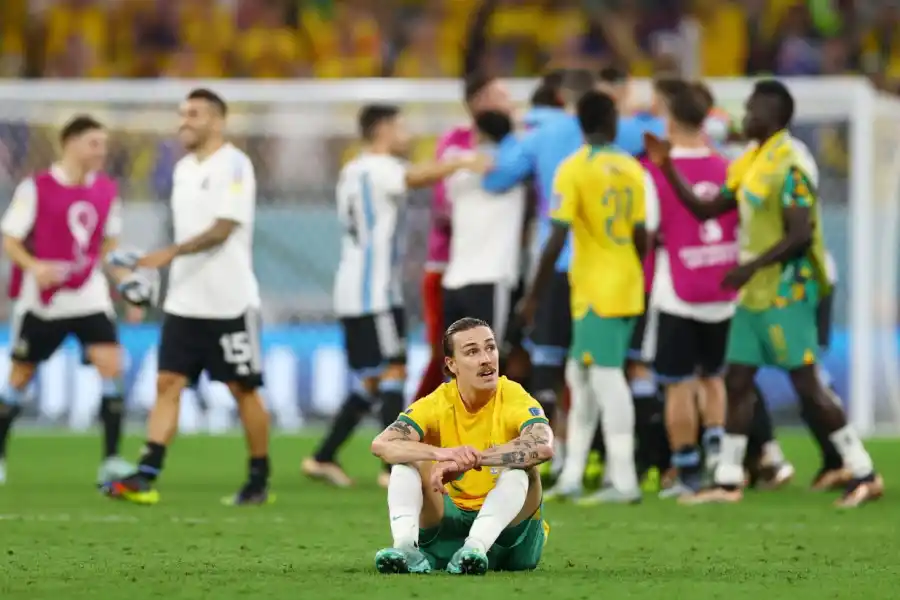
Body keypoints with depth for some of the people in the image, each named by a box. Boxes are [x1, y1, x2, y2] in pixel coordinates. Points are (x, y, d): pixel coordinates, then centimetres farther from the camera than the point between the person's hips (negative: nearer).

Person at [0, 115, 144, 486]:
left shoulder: (106, 191, 5)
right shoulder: (36, 188, -9)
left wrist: (124, 279, 3)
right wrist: (34, 266, -26)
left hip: (89, 298, 3)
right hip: (42, 299, -3)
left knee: (111, 365, -14)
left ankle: (111, 461, -12)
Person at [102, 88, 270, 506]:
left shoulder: (233, 165, -10)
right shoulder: (184, 169, 14)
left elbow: (223, 229, -20)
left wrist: (171, 253, -28)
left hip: (229, 301, -7)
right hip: (185, 301, 7)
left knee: (243, 390, 2)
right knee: (168, 384, -3)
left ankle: (259, 480, 13)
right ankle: (145, 478, -10)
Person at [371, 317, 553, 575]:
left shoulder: (515, 399, -12)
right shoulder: (437, 404, -6)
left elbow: (543, 447, -35)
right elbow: (381, 444, -22)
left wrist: (469, 459, -42)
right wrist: (443, 453, -41)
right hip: (450, 526, 2)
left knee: (519, 470, -28)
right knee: (407, 463, -16)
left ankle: (476, 547, -49)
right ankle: (405, 546, -40)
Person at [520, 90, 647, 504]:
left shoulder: (573, 170, -11)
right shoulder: (631, 169, 6)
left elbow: (557, 239, -15)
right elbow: (640, 236, 7)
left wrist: (534, 295, -9)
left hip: (595, 291, -6)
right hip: (627, 290, 6)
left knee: (606, 377, -6)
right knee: (581, 375, 14)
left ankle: (624, 481, -9)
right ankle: (571, 477, 16)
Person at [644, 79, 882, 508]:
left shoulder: (789, 166, -16)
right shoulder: (750, 164, 12)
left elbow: (800, 235, -21)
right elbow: (705, 209, 19)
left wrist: (752, 266, -23)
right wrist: (667, 168, 12)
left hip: (786, 292, -9)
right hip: (756, 293, 9)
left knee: (806, 384, -8)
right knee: (737, 380, 9)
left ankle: (864, 474, -2)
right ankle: (728, 480, 15)